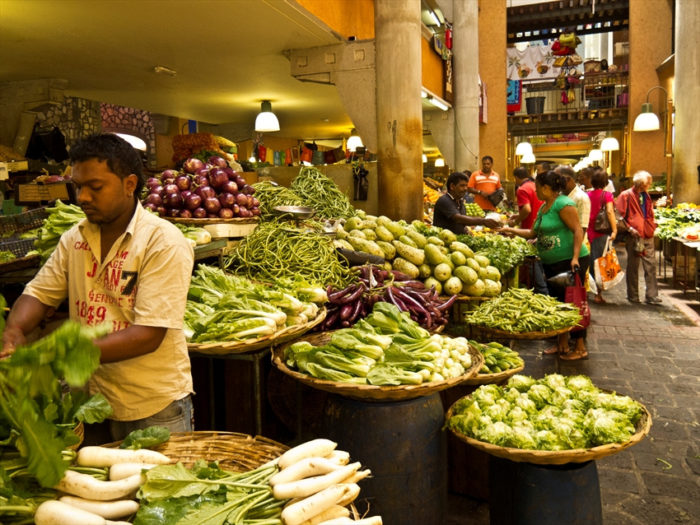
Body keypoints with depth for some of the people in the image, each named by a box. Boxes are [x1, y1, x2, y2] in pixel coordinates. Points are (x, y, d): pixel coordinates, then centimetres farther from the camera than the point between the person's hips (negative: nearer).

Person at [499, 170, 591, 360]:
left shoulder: (563, 204, -14)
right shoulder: (544, 207, 14)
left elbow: (577, 230, -19)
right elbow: (533, 232, 22)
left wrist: (575, 257, -26)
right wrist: (511, 230, 18)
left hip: (570, 262, -10)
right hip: (551, 264, 10)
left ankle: (580, 348, 7)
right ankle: (562, 344, 25)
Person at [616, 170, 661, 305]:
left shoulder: (646, 196, 16)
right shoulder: (626, 195, -5)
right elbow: (619, 216, -9)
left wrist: (653, 225, 11)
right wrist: (629, 229, -16)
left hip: (648, 236, 6)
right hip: (634, 237, -6)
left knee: (650, 266, 2)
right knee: (633, 267, 4)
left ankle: (652, 295, 6)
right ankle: (633, 296, 13)